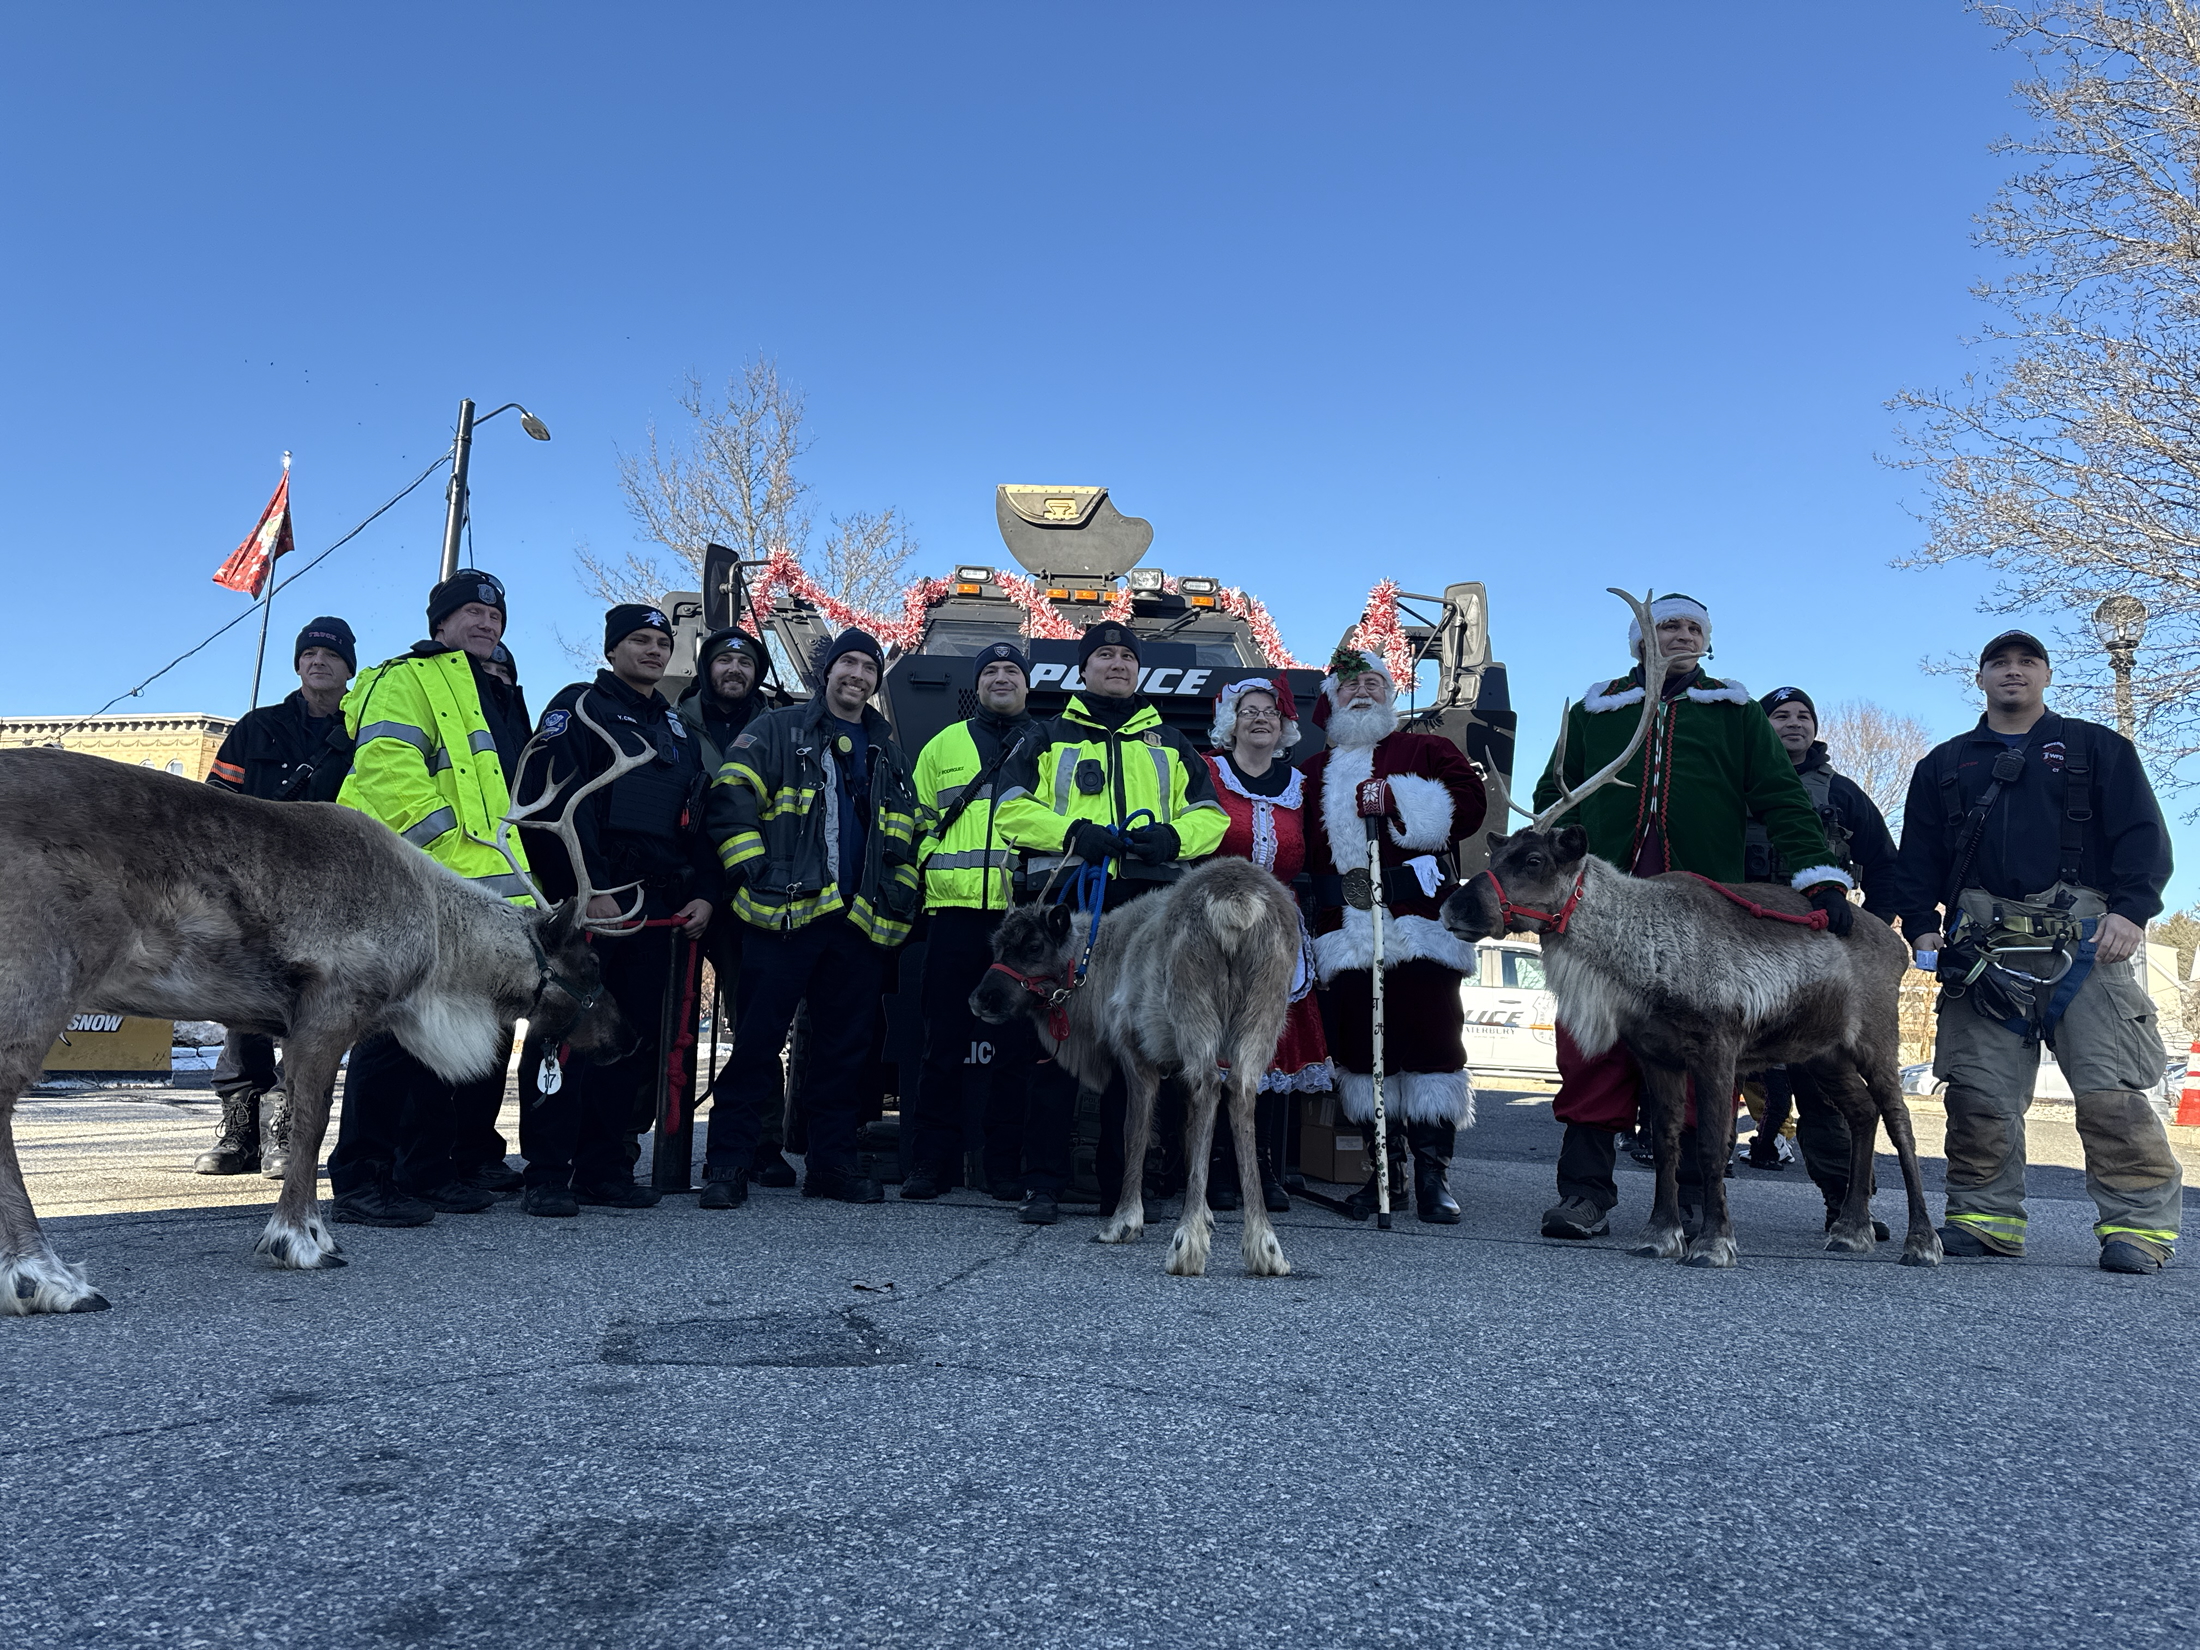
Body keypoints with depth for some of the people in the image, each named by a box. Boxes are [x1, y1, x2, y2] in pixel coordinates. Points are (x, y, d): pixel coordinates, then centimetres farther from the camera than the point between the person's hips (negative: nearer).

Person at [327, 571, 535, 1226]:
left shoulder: (502, 698, 27)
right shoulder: (408, 680, 0)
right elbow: (385, 768, -16)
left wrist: (514, 872, 22)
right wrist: (445, 844, -22)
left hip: (489, 898, 9)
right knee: (400, 1030, -11)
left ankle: (428, 1170, 21)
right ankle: (360, 1180, -6)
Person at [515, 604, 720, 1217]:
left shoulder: (679, 731, 24)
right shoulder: (580, 707, 4)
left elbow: (700, 820, 22)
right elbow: (559, 803, -9)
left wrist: (705, 893, 6)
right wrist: (590, 888, -17)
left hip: (659, 910, 6)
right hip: (586, 901, -6)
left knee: (637, 1037, 5)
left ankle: (606, 1166, 12)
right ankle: (548, 1173, -3)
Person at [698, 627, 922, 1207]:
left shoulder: (888, 752, 21)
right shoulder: (778, 732, 6)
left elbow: (905, 831, 28)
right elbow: (730, 800, -2)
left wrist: (901, 888, 15)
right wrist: (754, 869, -10)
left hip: (861, 920, 5)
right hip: (785, 914, -5)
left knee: (846, 1045, 8)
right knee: (757, 1040, -5)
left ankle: (832, 1160, 18)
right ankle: (727, 1164, 0)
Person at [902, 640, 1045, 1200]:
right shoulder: (942, 746, 17)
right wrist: (924, 875, 5)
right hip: (955, 909, 1)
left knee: (1016, 1043, 3)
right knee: (945, 1039, 1)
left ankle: (1006, 1165, 12)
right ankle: (931, 1163, 9)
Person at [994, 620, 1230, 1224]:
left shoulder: (1169, 744, 22)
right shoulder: (1051, 738, 16)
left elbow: (1211, 815, 17)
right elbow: (1011, 808, 5)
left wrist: (1172, 836, -5)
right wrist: (1072, 833, -12)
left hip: (1148, 905, 2)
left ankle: (1123, 1184, 10)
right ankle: (1043, 1183, 1)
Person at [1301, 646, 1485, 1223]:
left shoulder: (1427, 751, 14)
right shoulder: (1316, 772, 23)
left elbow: (1470, 802, -3)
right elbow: (1304, 852, 20)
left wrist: (1396, 802, -12)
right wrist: (1314, 927, 9)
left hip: (1420, 922, -3)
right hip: (1347, 931, 3)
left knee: (1431, 1039, -8)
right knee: (1359, 1043, 0)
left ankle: (1433, 1176, -3)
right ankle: (1383, 1166, 12)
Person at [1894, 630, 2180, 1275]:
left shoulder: (2097, 748, 16)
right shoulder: (1944, 766, 22)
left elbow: (2143, 834, 5)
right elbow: (1918, 858, 17)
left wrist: (2131, 910, -10)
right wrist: (1920, 925, 2)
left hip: (2082, 940, -2)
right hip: (1981, 948, 2)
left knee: (2111, 1089, -9)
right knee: (1979, 1092, -1)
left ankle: (2139, 1224, -2)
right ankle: (1984, 1216, 7)